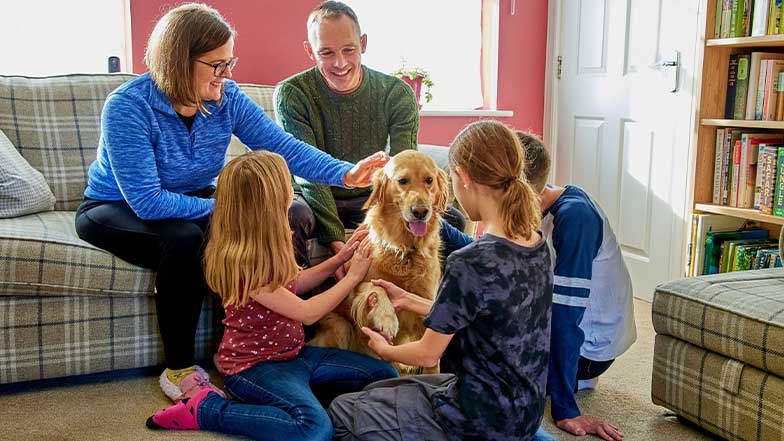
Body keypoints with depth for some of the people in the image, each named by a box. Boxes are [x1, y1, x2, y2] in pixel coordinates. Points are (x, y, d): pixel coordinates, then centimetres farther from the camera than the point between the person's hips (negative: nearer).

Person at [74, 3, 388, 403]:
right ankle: (178, 370, -18)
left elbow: (283, 146, -15)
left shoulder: (227, 98, -11)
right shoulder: (127, 106, -27)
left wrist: (345, 174, -30)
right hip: (115, 209, -5)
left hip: (193, 203, 5)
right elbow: (146, 201, -32)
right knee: (183, 240, -36)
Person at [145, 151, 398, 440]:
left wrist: (340, 258, 9)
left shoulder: (265, 246, 1)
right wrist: (353, 276, -10)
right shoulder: (241, 263, -26)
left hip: (292, 351, 9)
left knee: (385, 375, 1)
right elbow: (306, 313, -20)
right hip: (253, 365, -8)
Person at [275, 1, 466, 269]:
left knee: (452, 219, -18)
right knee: (289, 214, -38)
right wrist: (336, 241, -30)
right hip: (314, 197, -2)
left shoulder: (397, 93, -8)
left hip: (371, 197, 2)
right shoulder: (291, 94, -13)